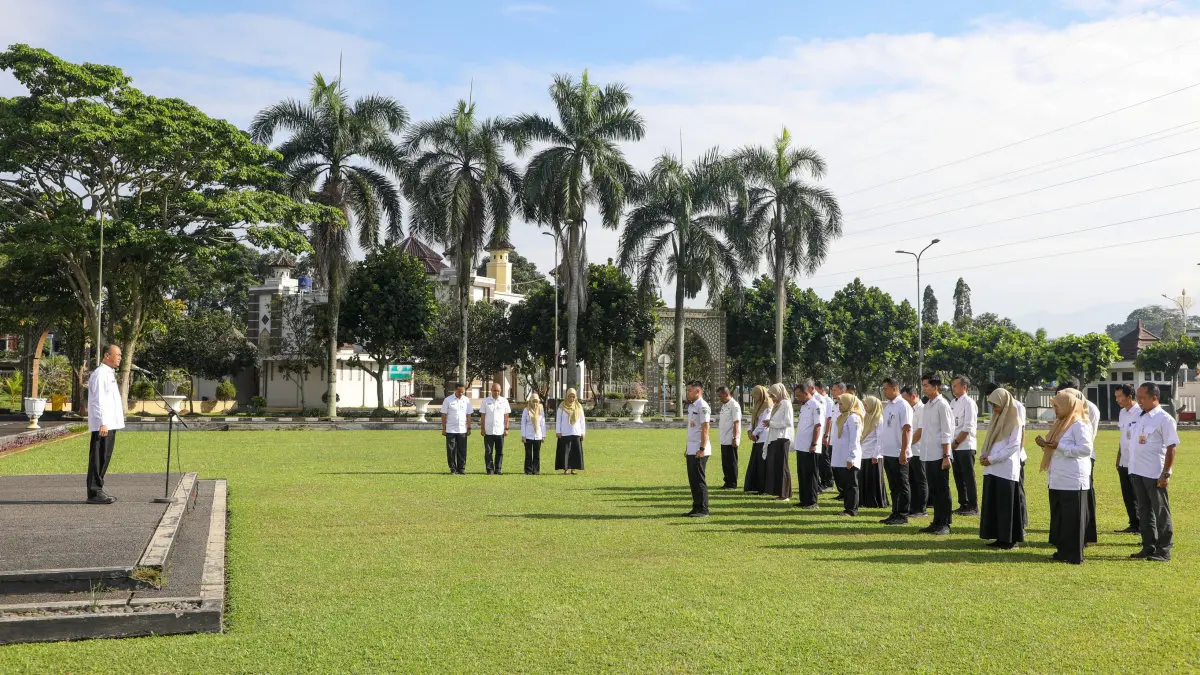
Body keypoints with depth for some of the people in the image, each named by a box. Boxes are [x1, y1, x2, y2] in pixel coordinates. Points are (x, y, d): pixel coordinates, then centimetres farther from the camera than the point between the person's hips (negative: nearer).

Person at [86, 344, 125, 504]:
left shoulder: (109, 373, 20)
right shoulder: (100, 373, -12)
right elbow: (99, 400, -19)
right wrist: (103, 423, -23)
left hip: (109, 423, 10)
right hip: (103, 424, -10)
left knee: (104, 457, 13)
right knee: (98, 458, -8)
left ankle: (97, 490, 19)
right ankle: (94, 493, -6)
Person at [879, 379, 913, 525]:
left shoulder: (903, 406, -12)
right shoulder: (887, 406, 14)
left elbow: (907, 429, -16)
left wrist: (903, 451, -20)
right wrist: (882, 450, 16)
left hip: (899, 454, -9)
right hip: (888, 453, 9)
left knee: (902, 486, -1)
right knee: (893, 486, 14)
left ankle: (902, 516, 4)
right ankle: (895, 514, 20)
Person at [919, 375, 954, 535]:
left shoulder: (942, 405, -11)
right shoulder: (927, 405, 14)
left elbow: (946, 433, -14)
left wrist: (946, 456, -17)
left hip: (939, 455, -8)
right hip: (928, 455, 8)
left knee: (942, 490, -1)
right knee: (933, 490, 13)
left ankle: (945, 524, 5)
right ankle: (936, 522, 20)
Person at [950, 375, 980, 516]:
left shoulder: (968, 403, -11)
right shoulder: (954, 403, 14)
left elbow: (967, 428, -16)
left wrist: (956, 442, -14)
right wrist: (951, 444, 8)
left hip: (965, 446, -8)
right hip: (955, 447, 8)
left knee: (969, 478, -3)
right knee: (958, 477, 12)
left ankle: (973, 507, 3)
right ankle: (963, 505, 20)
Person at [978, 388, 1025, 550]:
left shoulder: (1014, 422, -7)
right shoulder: (996, 419, 16)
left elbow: (1013, 446, -13)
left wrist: (991, 459, -15)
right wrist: (983, 455, 1)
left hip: (1006, 470, -8)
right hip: (992, 469, 8)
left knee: (1007, 505, -3)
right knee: (992, 504, 7)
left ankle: (1011, 539, 4)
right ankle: (1000, 537, 14)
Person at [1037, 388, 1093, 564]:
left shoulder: (1079, 425, -11)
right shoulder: (1061, 424, 18)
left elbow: (1086, 449, -20)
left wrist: (1059, 446, -21)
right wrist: (1045, 444, 4)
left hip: (1072, 481, -9)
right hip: (1057, 480, 9)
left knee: (1072, 518, -3)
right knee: (1058, 516, 12)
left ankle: (1074, 555, 2)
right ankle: (1062, 550, 20)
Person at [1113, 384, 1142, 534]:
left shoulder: (1140, 413, -14)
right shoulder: (1122, 413, 11)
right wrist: (1118, 458, 16)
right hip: (1124, 462, 8)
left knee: (1138, 496, 0)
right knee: (1127, 495, 12)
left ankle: (1143, 526, 10)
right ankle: (1134, 524, 21)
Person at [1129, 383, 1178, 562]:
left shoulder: (1164, 419, -11)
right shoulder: (1140, 417, 12)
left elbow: (1171, 447, -13)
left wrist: (1166, 474, -17)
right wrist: (1132, 468, 14)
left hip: (1155, 474, -8)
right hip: (1137, 472, 8)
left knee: (1161, 512, 2)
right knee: (1144, 511, 14)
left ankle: (1163, 551, 9)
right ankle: (1148, 547, 23)